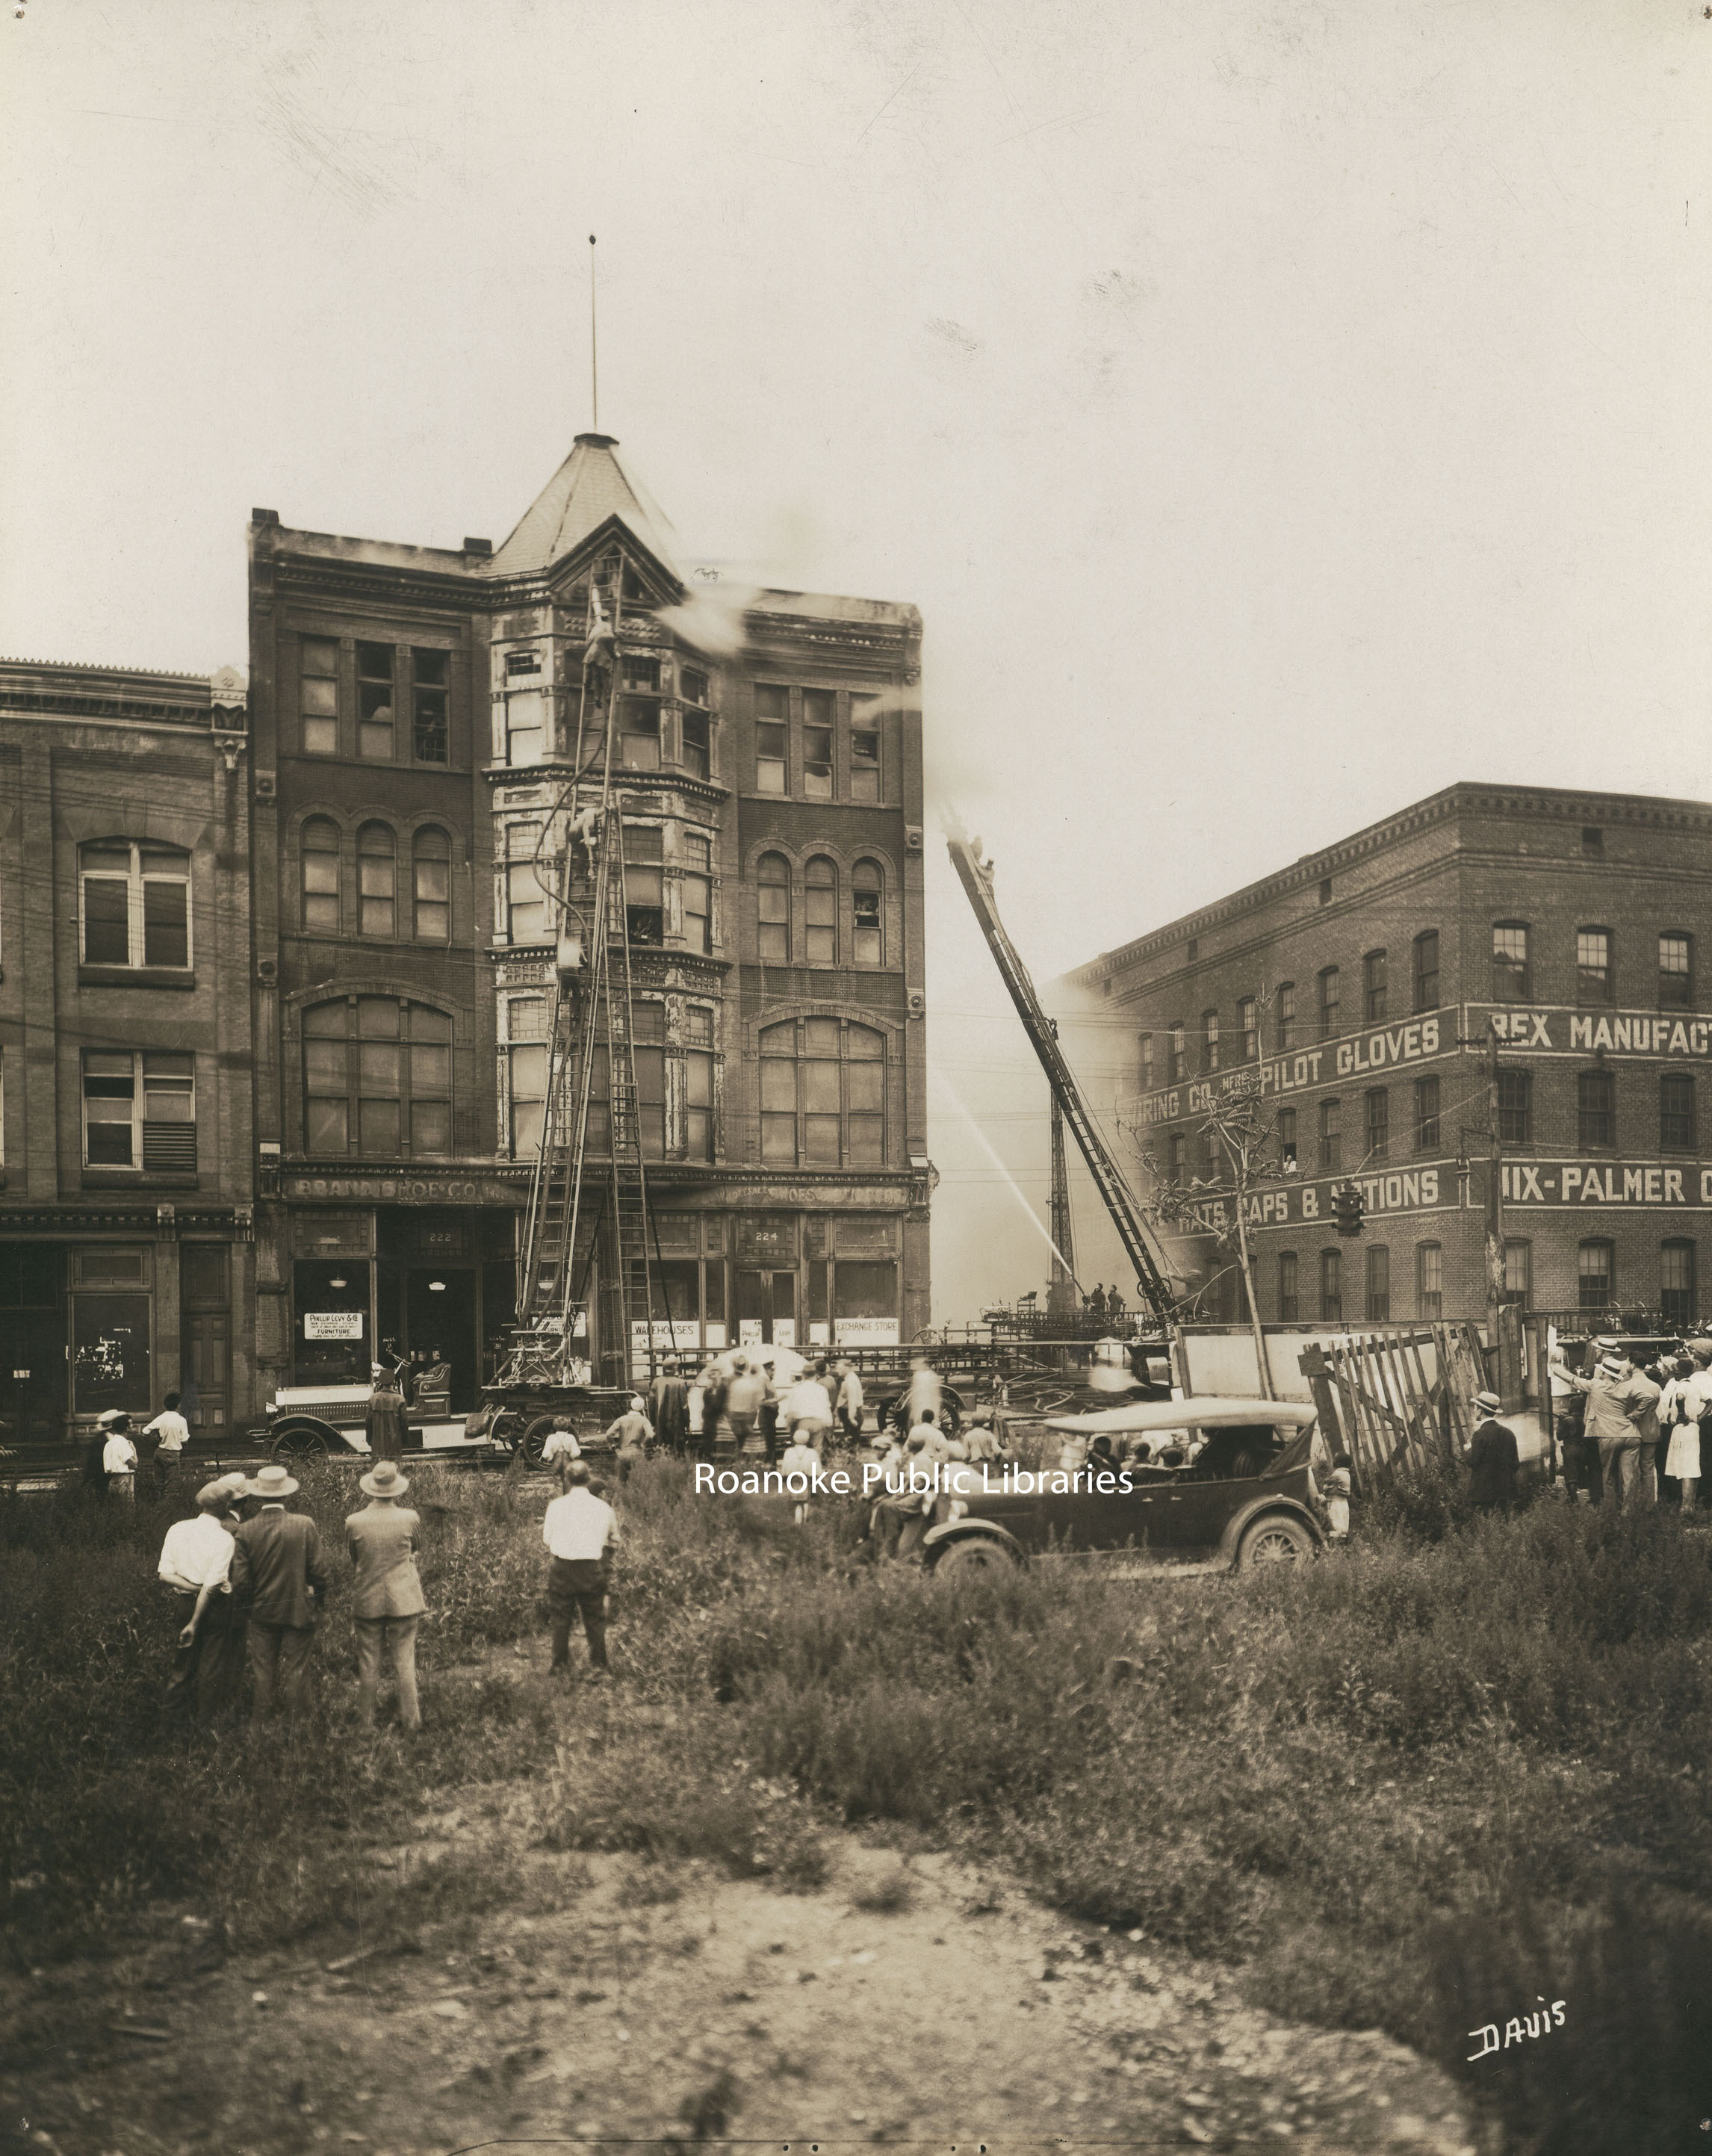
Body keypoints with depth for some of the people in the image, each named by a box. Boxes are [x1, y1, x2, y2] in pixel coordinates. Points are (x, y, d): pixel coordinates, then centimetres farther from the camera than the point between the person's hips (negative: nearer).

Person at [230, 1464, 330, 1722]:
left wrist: (249, 1605, 11)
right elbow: (317, 1571, -9)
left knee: (262, 1671, 14)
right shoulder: (305, 1525, -14)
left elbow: (240, 1581, -8)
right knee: (295, 1671, 9)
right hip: (298, 1611, -1)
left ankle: (262, 1720, 21)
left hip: (262, 1613, 1)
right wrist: (320, 1596, 10)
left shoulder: (246, 1531, -11)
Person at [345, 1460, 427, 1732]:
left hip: (367, 1602, 1)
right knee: (405, 1663, 9)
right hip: (404, 1600, 0)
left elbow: (353, 1558, 5)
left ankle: (366, 1720, 21)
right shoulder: (409, 1518, -13)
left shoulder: (354, 1523, -12)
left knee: (368, 1665, 11)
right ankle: (411, 1720, 16)